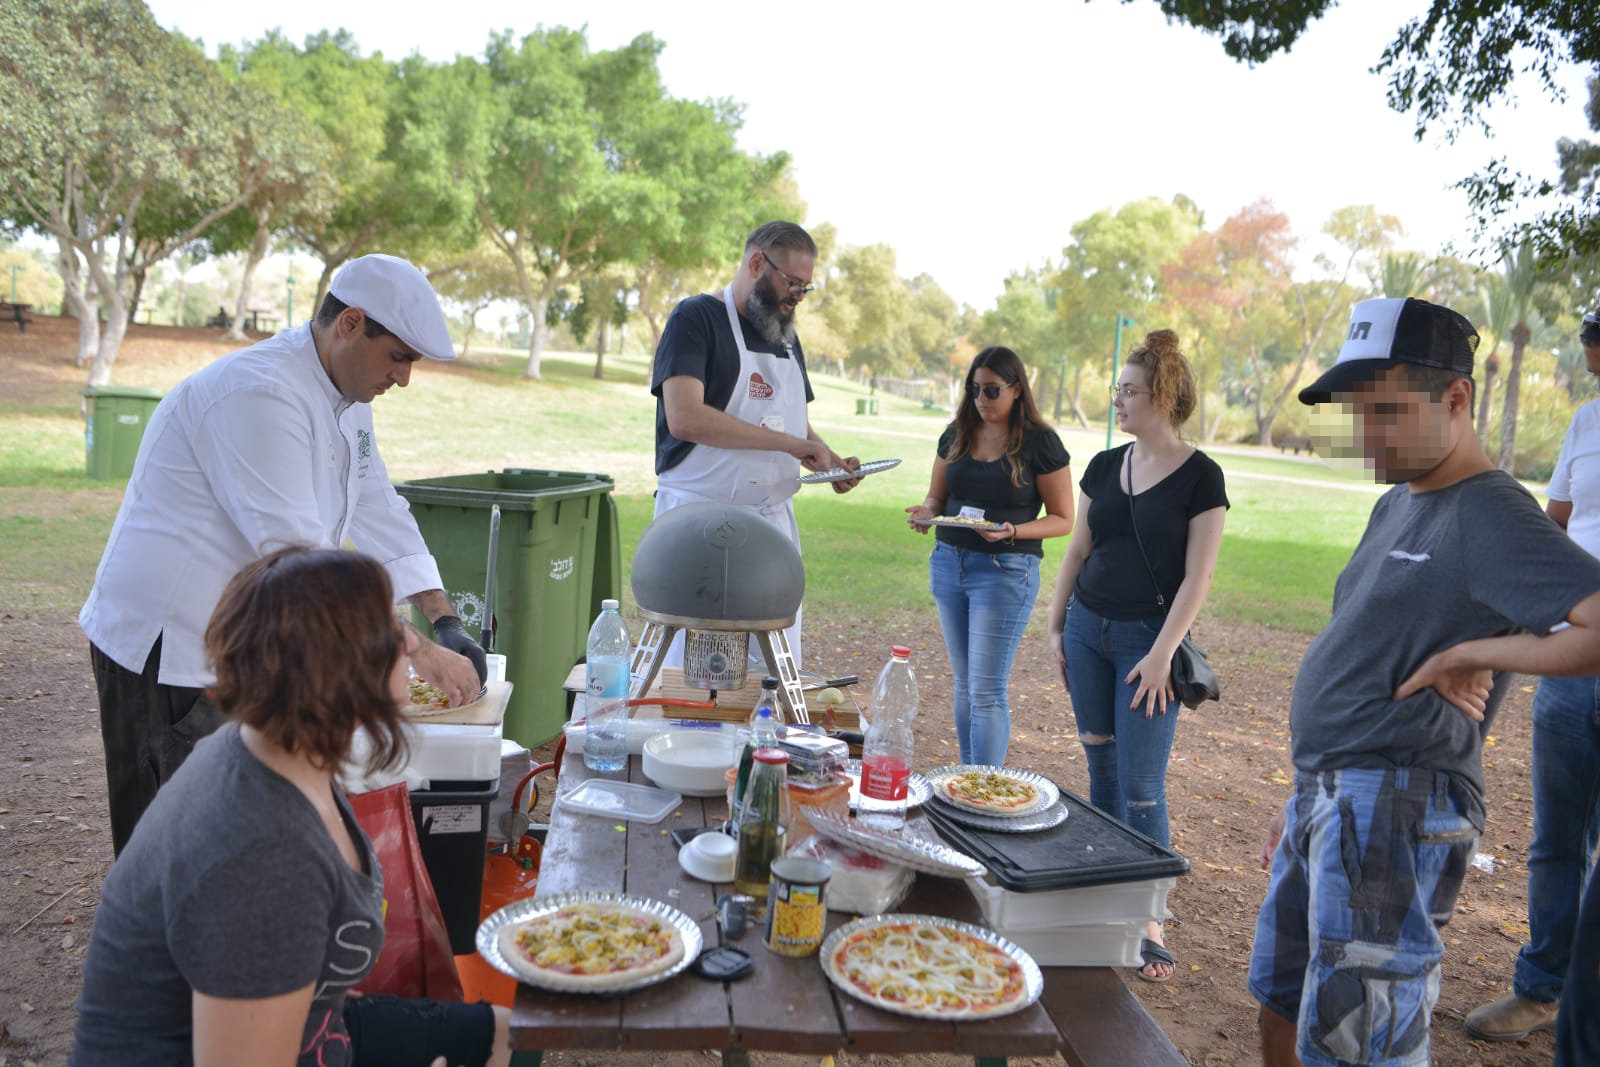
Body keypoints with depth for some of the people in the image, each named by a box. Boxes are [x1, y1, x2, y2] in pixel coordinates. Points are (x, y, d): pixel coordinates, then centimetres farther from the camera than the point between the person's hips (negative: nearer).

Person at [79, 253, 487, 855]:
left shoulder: (345, 396, 7)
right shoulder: (258, 394, -25)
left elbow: (378, 511, 10)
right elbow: (295, 554, -31)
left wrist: (445, 624, 0)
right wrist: (418, 653, -28)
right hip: (170, 650, -9)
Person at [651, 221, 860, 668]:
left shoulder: (786, 336, 17)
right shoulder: (696, 318, -7)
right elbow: (684, 417, -21)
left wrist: (829, 461, 3)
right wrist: (789, 443, -20)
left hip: (774, 520, 7)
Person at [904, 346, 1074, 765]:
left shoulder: (1040, 442, -7)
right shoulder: (957, 434, 7)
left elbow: (1062, 519, -5)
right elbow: (937, 496, 15)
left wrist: (1013, 532, -22)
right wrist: (926, 513, -9)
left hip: (1006, 570, -5)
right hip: (948, 563, 6)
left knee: (986, 691, -7)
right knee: (964, 685, 13)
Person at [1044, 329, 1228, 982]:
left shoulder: (1200, 476, -8)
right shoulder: (1105, 467, 7)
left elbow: (1197, 575, -11)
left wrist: (1161, 653, -15)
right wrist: (1057, 626, 11)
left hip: (1148, 639, -5)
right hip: (1088, 628, 5)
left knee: (1142, 785, -5)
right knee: (1101, 766, 12)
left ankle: (1147, 924, 5)